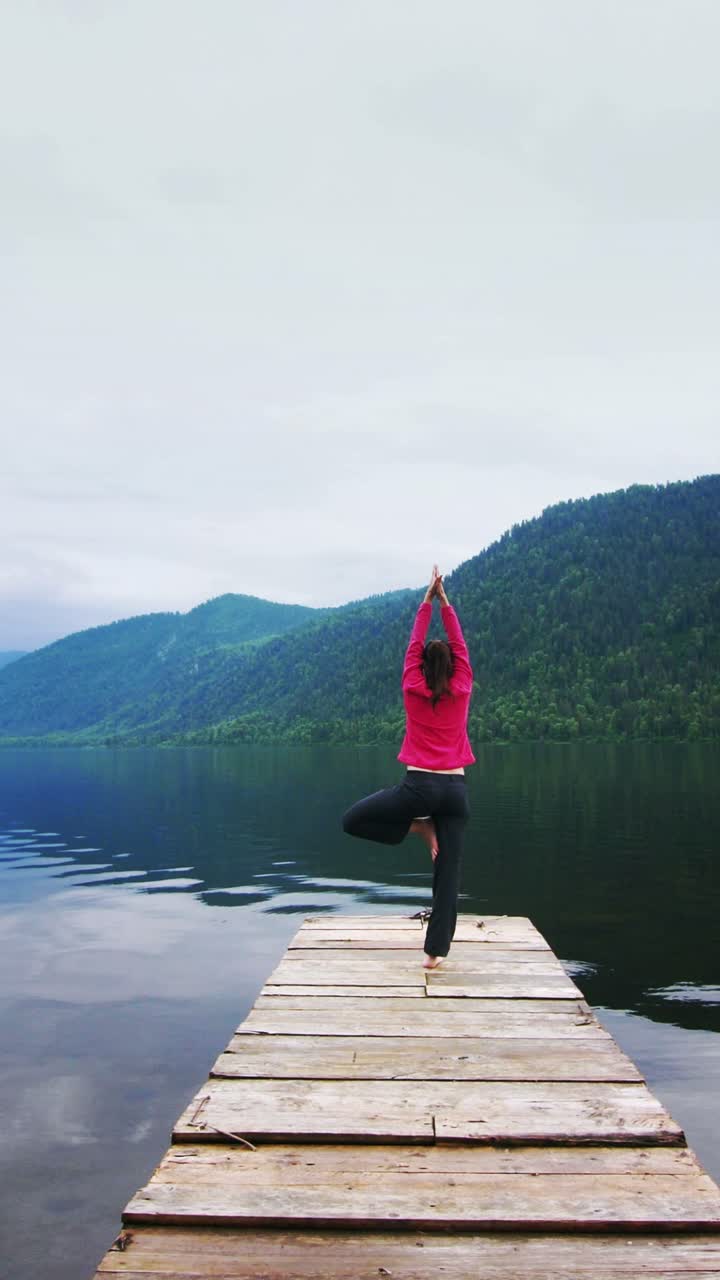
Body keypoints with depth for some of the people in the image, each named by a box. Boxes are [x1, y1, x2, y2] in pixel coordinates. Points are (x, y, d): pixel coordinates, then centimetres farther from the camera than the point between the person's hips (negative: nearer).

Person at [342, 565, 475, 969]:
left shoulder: (413, 691, 1)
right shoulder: (462, 692, 4)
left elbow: (414, 645, 10)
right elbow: (460, 646, 13)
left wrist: (427, 601, 15)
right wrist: (445, 602, 16)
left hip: (419, 785, -3)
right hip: (455, 789, 3)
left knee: (352, 820, 12)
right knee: (448, 872, 4)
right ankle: (437, 950, 1)